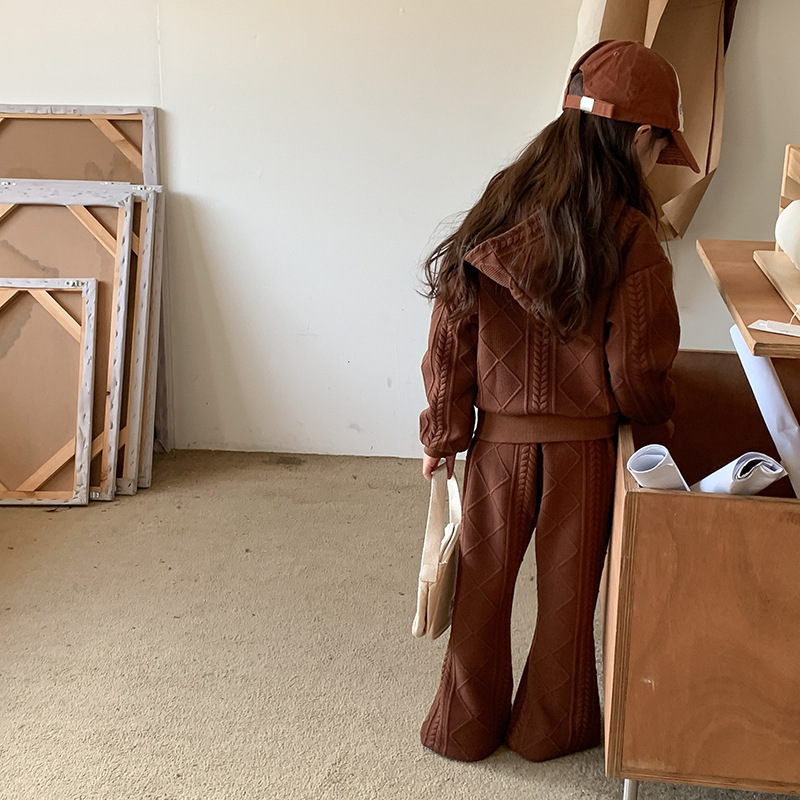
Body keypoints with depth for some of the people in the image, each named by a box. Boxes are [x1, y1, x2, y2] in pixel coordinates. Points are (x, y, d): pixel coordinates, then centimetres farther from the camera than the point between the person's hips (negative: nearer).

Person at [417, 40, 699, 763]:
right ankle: (551, 726, 33)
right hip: (583, 443, -2)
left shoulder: (498, 208, -6)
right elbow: (636, 373, -14)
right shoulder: (631, 240, -16)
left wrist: (446, 428, 5)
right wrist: (661, 412, 8)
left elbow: (451, 331, -4)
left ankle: (466, 726, 31)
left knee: (485, 581, 16)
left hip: (499, 437, 3)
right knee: (568, 588, 16)